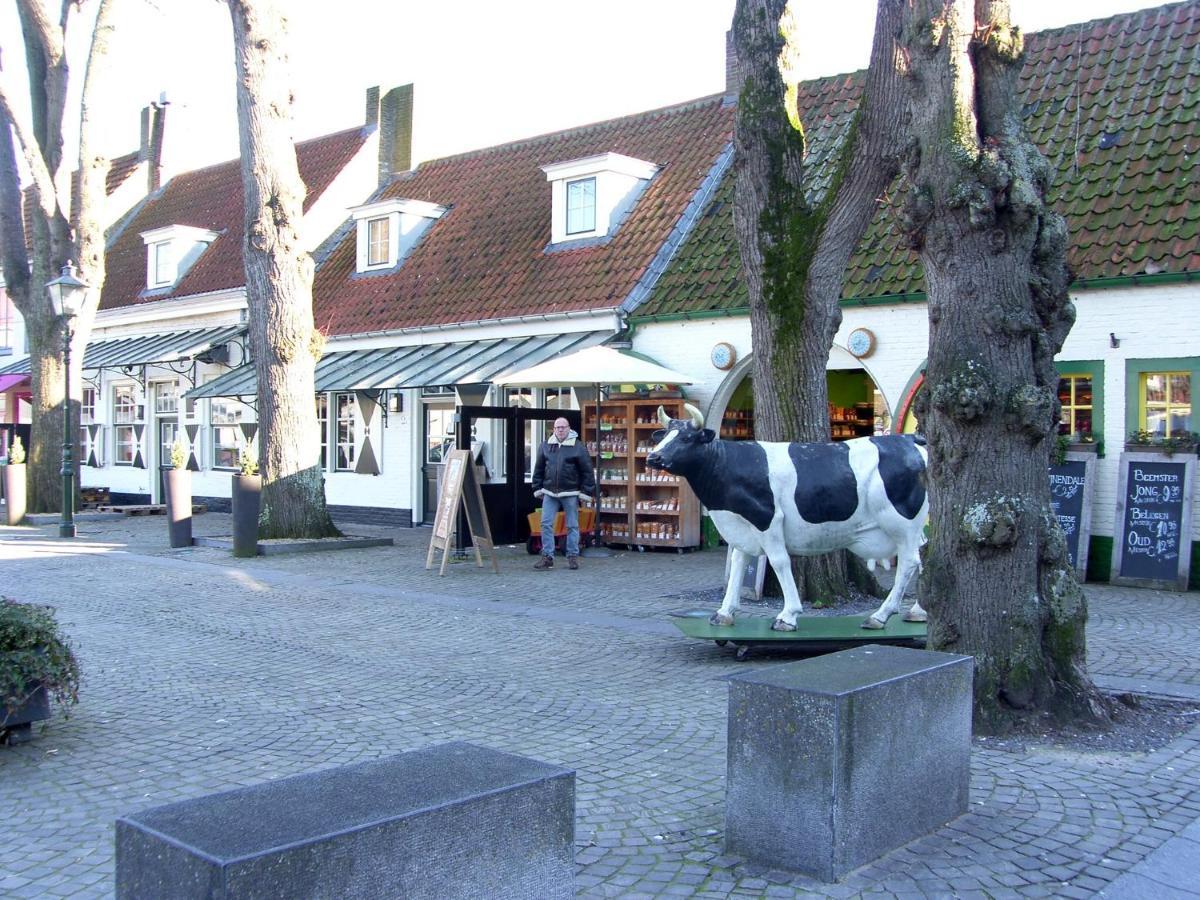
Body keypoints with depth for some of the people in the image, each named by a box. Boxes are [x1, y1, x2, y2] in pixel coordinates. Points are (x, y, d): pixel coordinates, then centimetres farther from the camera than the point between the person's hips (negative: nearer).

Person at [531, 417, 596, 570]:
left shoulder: (578, 446, -3)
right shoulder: (545, 445, 6)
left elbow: (587, 471, -3)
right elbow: (539, 469, 13)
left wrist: (586, 492, -6)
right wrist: (538, 489, 10)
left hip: (570, 494, -2)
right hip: (550, 493, 3)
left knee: (572, 526, 5)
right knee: (546, 524, -2)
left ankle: (573, 557, 13)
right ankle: (547, 557, 4)